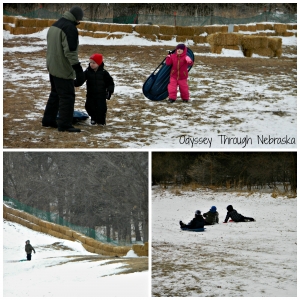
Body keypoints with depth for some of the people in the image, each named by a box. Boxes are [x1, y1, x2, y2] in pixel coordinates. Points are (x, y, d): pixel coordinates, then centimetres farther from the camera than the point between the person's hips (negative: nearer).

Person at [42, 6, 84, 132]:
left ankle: (48, 120, 25)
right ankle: (64, 124, -6)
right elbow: (70, 51, -24)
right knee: (67, 96, -5)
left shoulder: (54, 26, 13)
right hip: (63, 69, -10)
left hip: (52, 67, 10)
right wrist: (77, 67, -22)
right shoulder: (70, 28, -18)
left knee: (55, 94, 20)